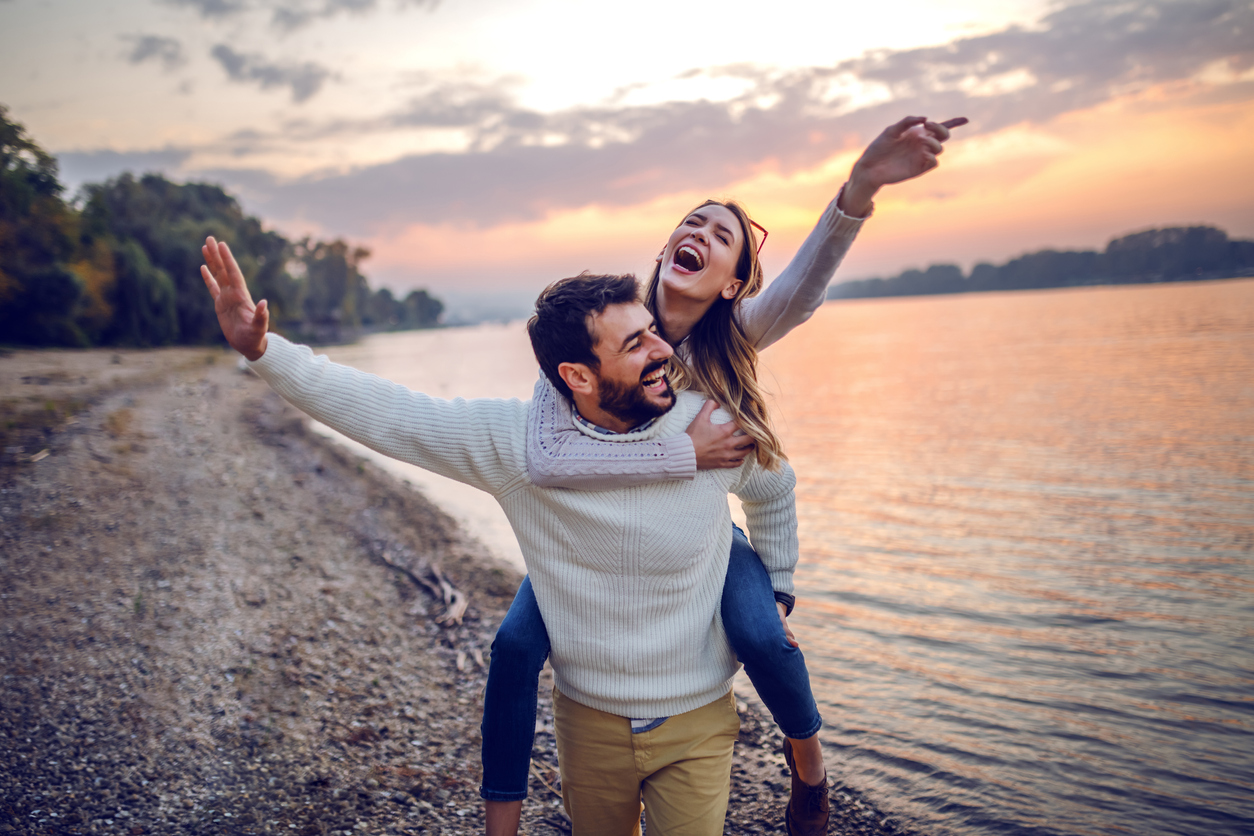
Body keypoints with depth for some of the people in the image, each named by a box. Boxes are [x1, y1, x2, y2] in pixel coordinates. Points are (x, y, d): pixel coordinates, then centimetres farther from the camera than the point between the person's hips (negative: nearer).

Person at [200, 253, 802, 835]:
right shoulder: (516, 441, -18)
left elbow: (774, 491, 7)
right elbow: (379, 411, -17)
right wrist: (261, 350, -23)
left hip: (698, 722, 0)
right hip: (589, 720, 1)